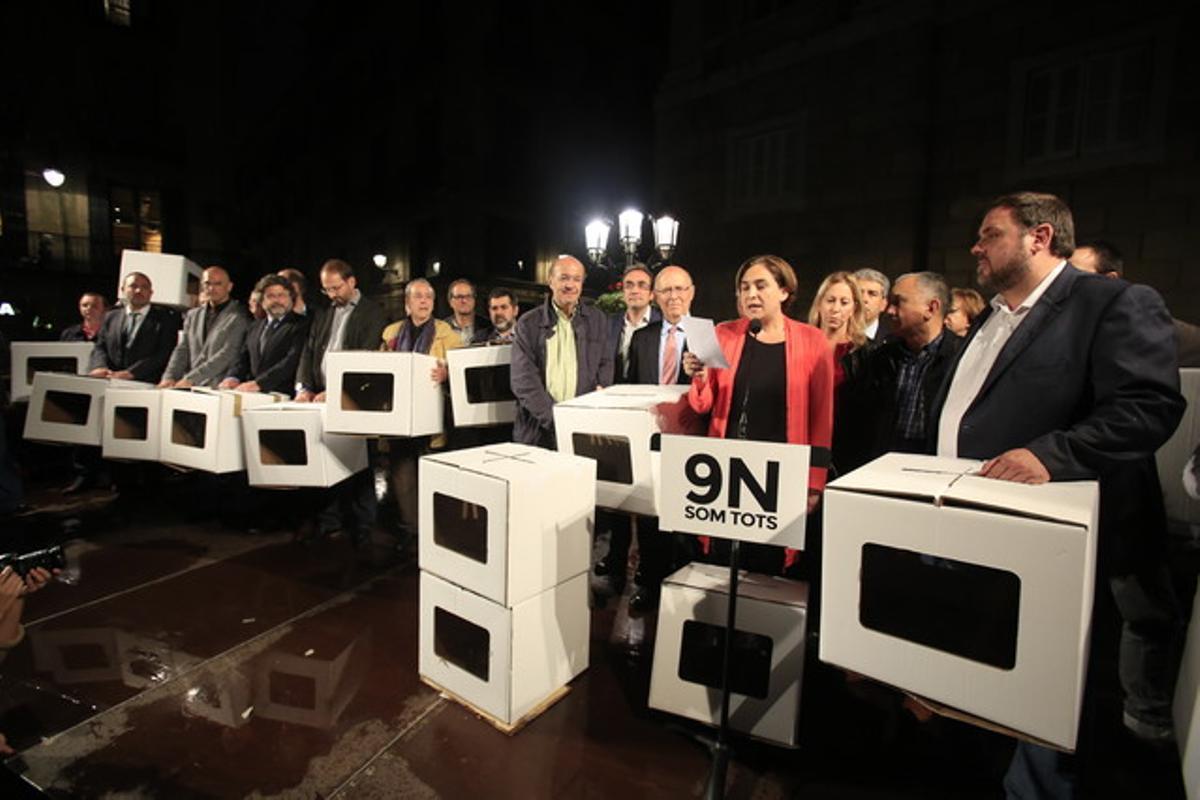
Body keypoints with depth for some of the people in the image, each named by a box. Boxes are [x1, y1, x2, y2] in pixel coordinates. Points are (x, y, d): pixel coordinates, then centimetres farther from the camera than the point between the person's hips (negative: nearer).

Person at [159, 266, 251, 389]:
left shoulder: (239, 317, -3)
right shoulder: (193, 315, 19)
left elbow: (225, 356, -11)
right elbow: (182, 350, 15)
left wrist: (191, 379, -15)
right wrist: (169, 377, -1)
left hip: (217, 388, -5)